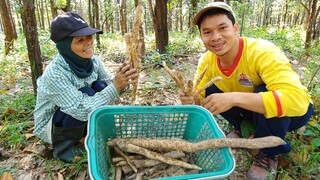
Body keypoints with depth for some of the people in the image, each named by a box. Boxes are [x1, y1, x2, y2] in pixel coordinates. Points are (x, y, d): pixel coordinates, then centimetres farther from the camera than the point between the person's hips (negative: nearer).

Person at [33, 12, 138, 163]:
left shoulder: (93, 61, -13)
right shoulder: (54, 73, -32)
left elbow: (109, 86, -9)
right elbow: (82, 111, -35)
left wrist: (121, 82, -31)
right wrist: (115, 87, -40)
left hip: (78, 121, 5)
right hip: (49, 127, -5)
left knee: (100, 87, -19)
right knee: (87, 93, -29)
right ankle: (63, 147, -7)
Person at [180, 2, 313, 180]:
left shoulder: (263, 52, -33)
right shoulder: (207, 60, -15)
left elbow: (297, 100, -44)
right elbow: (200, 95, -10)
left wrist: (234, 98, -50)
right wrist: (191, 98, -34)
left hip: (294, 111, -4)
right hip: (253, 111, 5)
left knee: (262, 92, -35)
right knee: (209, 91, -14)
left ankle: (270, 153, -8)